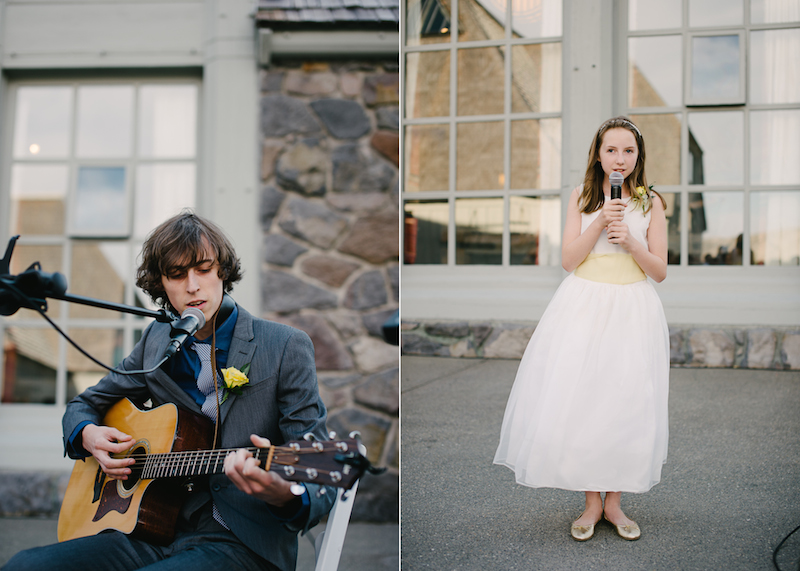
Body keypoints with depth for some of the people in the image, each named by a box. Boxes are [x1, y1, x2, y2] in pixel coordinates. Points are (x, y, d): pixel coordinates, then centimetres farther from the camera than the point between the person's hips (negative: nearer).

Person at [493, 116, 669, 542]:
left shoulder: (651, 202, 4)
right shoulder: (582, 197, 5)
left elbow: (660, 271, 2)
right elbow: (568, 260, -2)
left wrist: (630, 240, -15)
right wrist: (600, 221, -14)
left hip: (632, 310, 0)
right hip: (583, 308, 0)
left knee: (627, 405, 2)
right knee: (580, 401, -2)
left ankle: (614, 502, 17)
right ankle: (592, 503, 12)